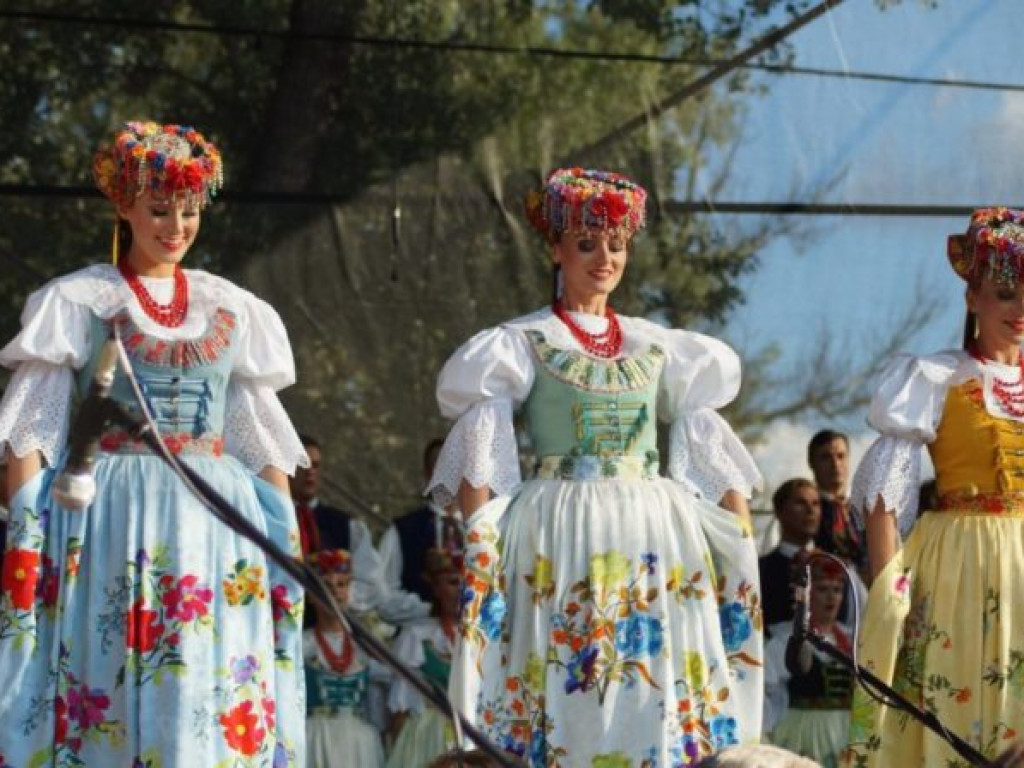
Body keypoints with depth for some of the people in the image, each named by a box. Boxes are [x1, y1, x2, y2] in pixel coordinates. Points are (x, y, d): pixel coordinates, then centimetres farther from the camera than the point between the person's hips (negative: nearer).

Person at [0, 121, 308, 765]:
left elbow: (265, 440, 16)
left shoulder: (233, 310, 15)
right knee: (108, 688, -8)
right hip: (111, 518, -3)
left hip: (215, 524, 3)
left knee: (214, 699, -5)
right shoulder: (77, 301, 5)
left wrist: (286, 538, 8)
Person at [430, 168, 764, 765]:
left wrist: (742, 532, 7)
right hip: (559, 536, -3)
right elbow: (478, 448, -3)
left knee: (655, 694, -3)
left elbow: (709, 448, 17)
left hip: (654, 538, 3)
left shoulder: (656, 347, 16)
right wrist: (477, 544, -15)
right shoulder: (522, 344, 5)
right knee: (563, 688, -10)